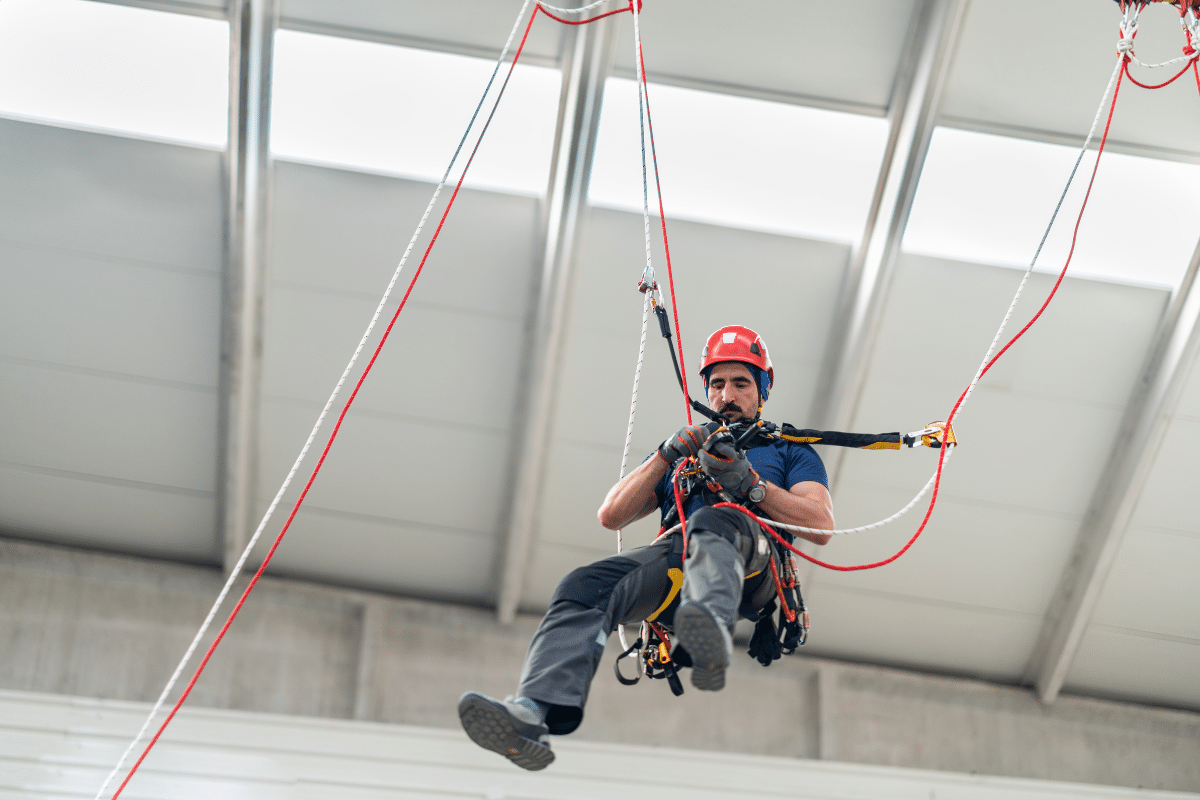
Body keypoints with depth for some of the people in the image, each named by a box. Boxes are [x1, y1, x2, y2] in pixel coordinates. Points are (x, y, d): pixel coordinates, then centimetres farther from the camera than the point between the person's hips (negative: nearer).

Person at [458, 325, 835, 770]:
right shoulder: (689, 446, 40)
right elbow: (611, 516, 26)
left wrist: (749, 482, -2)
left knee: (714, 522, -40)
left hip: (753, 566, -3)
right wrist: (665, 456, 12)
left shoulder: (789, 450, 31)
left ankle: (711, 627, -71)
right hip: (673, 557, 3)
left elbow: (821, 527, 10)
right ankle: (533, 712, -51)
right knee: (584, 588, -29)